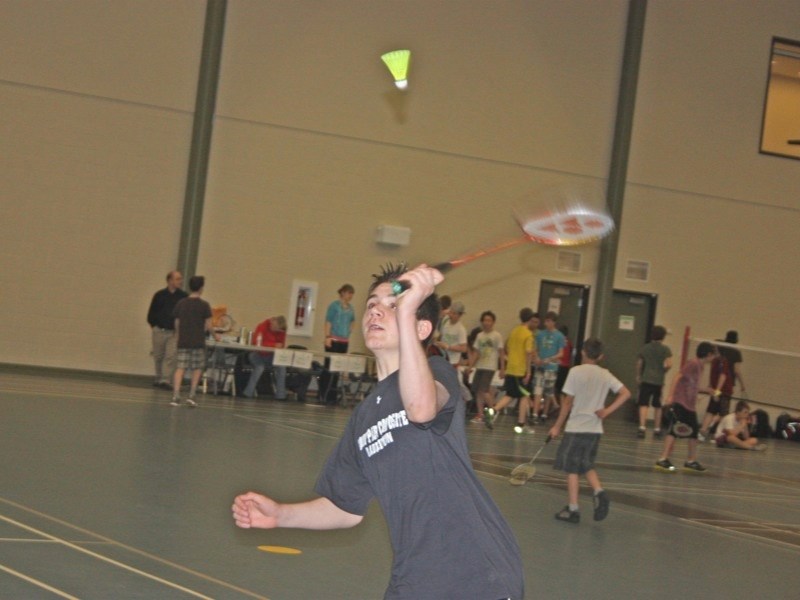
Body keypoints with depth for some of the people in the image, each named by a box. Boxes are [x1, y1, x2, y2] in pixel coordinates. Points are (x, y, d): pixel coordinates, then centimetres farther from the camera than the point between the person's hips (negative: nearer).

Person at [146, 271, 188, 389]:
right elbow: (151, 313, 8)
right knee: (158, 357, 10)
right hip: (160, 330, 1)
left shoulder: (184, 297, 0)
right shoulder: (160, 295, 1)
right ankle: (158, 378, 27)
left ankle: (166, 380, -14)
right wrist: (154, 327, 6)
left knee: (171, 357, -12)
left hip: (175, 332, -1)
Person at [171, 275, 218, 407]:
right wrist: (215, 335, 13)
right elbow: (208, 326, -5)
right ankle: (191, 396, 4)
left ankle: (176, 396, -11)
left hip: (183, 342, 3)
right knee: (197, 369, 9)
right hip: (198, 342, -3)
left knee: (180, 368, 0)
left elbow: (176, 324, 9)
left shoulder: (181, 304, 5)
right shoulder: (204, 305, -6)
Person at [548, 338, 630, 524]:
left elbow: (568, 402, -7)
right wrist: (608, 410, 0)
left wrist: (557, 426, 0)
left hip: (576, 427, -5)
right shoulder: (605, 375, 5)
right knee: (587, 466, 19)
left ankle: (572, 509, 3)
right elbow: (625, 393, -1)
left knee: (572, 468, 3)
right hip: (595, 429, 5)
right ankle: (599, 491, -6)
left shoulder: (576, 372, -8)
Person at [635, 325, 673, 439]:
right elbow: (668, 365, -15)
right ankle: (657, 428, 22)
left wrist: (638, 376, 28)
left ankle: (642, 427, -23)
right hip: (659, 380, 0)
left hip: (646, 379, 0)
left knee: (644, 404, -7)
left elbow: (639, 363, 13)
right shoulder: (665, 349, -4)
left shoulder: (645, 348, 5)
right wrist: (663, 371, 6)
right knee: (657, 406, 15)